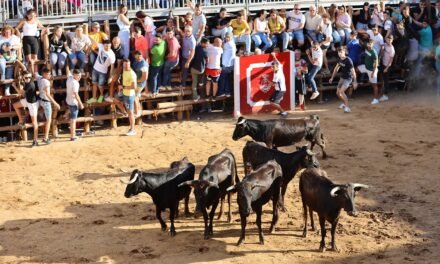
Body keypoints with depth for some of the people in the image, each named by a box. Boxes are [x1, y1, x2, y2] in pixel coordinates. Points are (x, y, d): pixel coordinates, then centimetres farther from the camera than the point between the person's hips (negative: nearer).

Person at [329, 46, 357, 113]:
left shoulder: (348, 60, -23)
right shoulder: (340, 59, 0)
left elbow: (353, 71, -22)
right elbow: (336, 68, 15)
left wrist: (354, 82, -24)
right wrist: (332, 78, 19)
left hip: (348, 78, -8)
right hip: (342, 77, 8)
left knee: (341, 91, -24)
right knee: (338, 93, 14)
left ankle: (347, 107, -20)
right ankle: (344, 103, 41)